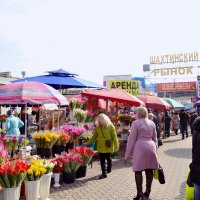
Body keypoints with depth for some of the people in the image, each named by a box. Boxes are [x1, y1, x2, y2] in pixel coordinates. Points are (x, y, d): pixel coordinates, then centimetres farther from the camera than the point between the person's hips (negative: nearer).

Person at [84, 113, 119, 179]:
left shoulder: (110, 126, -8)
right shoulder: (97, 127, 1)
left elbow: (114, 136, -6)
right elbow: (94, 137, 6)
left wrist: (116, 146, -9)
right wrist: (87, 143, -2)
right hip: (101, 147, 2)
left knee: (108, 158, 14)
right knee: (102, 160, 0)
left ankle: (109, 169, 34)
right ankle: (104, 173, 6)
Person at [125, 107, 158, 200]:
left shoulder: (136, 123, -4)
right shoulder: (152, 123, 13)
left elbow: (132, 139, -6)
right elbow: (155, 138, 18)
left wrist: (128, 153, -1)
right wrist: (155, 149, 27)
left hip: (140, 148, -6)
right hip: (151, 147, 6)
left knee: (138, 171, 2)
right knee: (149, 170, 10)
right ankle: (147, 192, 20)